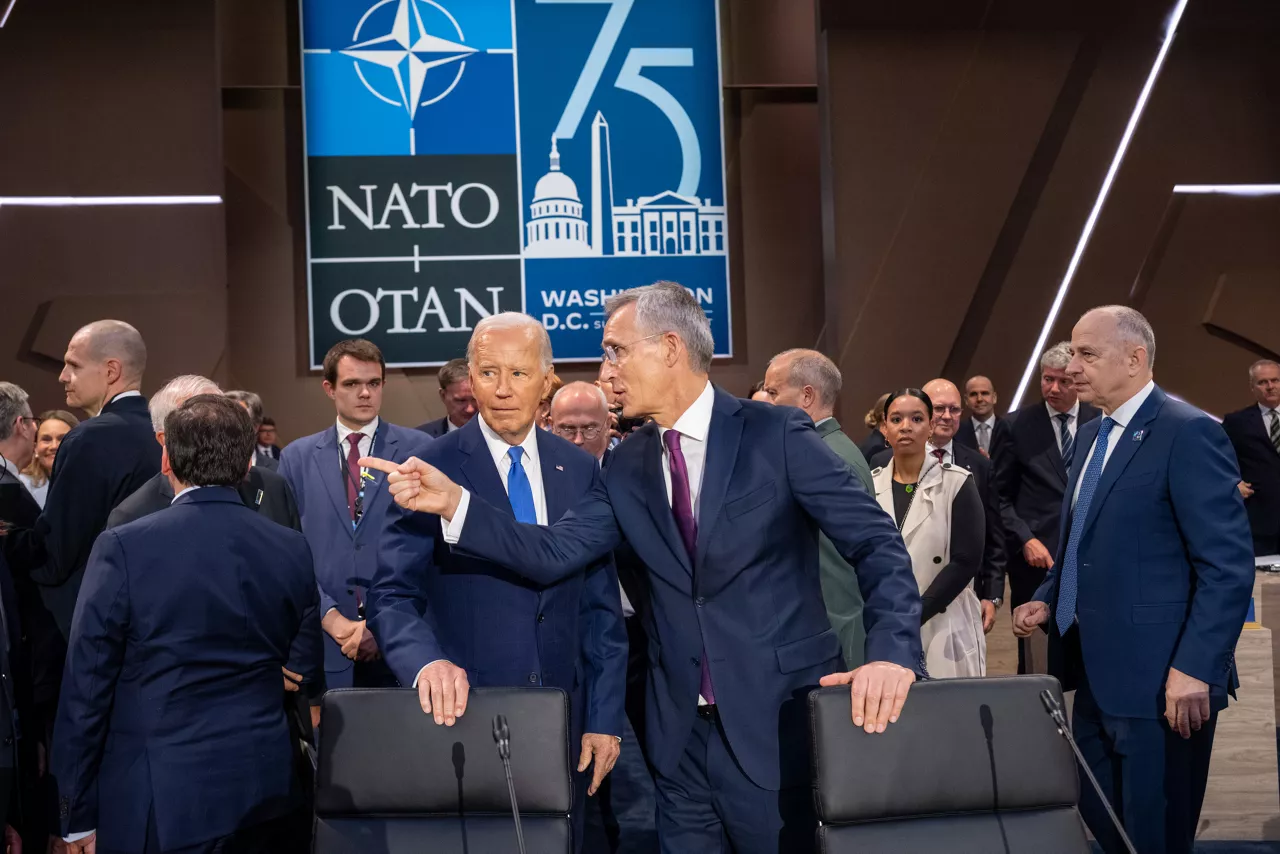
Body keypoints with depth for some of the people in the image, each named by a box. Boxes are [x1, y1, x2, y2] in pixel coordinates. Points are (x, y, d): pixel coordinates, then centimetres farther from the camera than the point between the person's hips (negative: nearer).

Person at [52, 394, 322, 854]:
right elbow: (305, 673, 6)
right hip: (266, 792, 4)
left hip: (163, 802, -4)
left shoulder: (124, 549, -11)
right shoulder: (293, 550, 0)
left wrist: (79, 815, -1)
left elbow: (86, 688, -8)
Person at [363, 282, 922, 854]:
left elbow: (877, 543, -9)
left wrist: (893, 651, -24)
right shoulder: (626, 469, 8)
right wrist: (453, 502, -10)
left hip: (780, 720, -4)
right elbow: (555, 554, 1)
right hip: (681, 735, 5)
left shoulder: (777, 435, -7)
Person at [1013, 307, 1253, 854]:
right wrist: (1048, 600, 7)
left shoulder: (1189, 433, -14)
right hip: (1098, 675, 8)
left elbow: (1228, 566, -19)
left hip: (1159, 680, -8)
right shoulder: (1090, 436, 14)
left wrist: (1196, 669, -24)